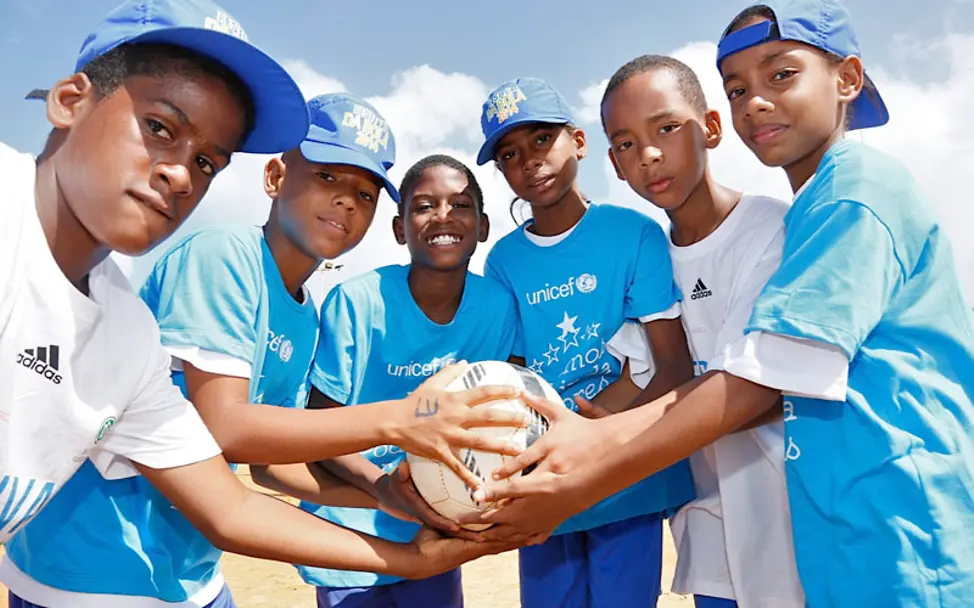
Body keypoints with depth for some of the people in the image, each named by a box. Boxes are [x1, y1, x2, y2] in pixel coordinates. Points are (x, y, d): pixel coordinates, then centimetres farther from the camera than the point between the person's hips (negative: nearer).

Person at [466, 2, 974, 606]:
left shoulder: (860, 187, -12)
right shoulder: (812, 210, 13)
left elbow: (761, 379, -20)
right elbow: (747, 370, 2)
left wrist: (573, 491, -20)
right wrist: (604, 434, -11)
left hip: (897, 543, -7)